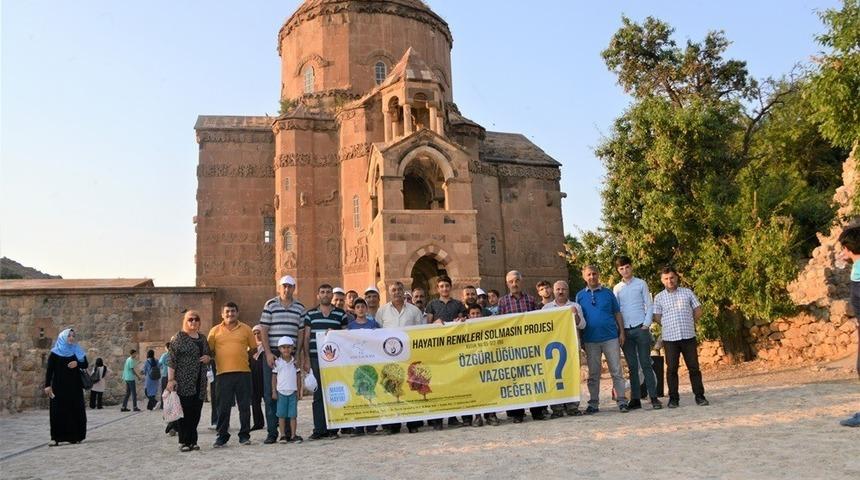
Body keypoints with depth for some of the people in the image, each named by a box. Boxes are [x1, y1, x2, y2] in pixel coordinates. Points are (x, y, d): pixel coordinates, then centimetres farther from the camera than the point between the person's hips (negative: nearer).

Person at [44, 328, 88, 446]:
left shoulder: (77, 351, 9)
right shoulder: (55, 353, 1)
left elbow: (86, 365, 8)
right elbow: (49, 370, -1)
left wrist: (77, 363, -13)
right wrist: (47, 385, -10)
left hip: (75, 387, 3)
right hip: (59, 387, -2)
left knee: (75, 410, 1)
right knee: (58, 411, -5)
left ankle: (75, 436, 7)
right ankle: (57, 438, -3)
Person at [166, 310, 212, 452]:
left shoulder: (202, 338, 16)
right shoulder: (178, 338, -2)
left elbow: (209, 354, 28)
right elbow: (171, 360, -8)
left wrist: (208, 358, 4)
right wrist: (171, 379, -15)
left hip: (199, 383, 6)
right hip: (183, 382, -5)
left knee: (196, 412, 5)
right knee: (184, 411, -4)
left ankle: (193, 440, 12)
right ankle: (184, 442, 3)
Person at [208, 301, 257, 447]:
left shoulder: (245, 329, 8)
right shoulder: (215, 331, 8)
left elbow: (253, 348, 13)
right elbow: (209, 351, 10)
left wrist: (243, 359, 5)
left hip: (243, 372, 1)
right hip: (223, 373, 0)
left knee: (245, 406, 5)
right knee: (223, 407, 3)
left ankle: (244, 435, 15)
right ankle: (222, 436, 14)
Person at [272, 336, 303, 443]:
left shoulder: (295, 362, 5)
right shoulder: (277, 362, -1)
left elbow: (298, 377, 10)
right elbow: (274, 377, 3)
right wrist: (274, 391, -1)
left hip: (292, 391, 1)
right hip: (281, 391, -1)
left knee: (293, 415, 2)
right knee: (281, 415, 2)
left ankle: (293, 435, 5)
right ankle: (283, 435, 7)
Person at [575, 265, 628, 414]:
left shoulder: (608, 293, 6)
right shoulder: (580, 296, 8)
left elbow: (617, 314, 8)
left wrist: (622, 332, 0)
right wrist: (580, 339, 5)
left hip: (610, 337, -1)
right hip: (590, 340, 1)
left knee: (616, 371, -1)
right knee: (593, 373, 7)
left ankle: (622, 401, 4)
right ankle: (593, 403, 14)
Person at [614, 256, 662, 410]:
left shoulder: (641, 284, 4)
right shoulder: (617, 288, 10)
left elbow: (649, 306, 2)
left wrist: (647, 324, -9)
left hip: (641, 329, -2)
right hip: (625, 331, 3)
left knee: (646, 364, -4)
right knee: (632, 366, 5)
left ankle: (653, 397, -1)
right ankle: (635, 399, 9)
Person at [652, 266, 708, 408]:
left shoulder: (687, 292, 7)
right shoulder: (659, 297, 5)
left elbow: (698, 311, 10)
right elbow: (657, 318, 6)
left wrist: (688, 323, 9)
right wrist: (670, 326, 5)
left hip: (689, 336, 0)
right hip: (670, 338, 0)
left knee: (694, 367, 4)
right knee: (671, 369, 3)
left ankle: (699, 396, 13)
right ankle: (673, 398, 10)